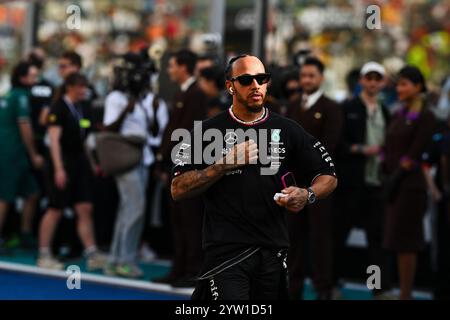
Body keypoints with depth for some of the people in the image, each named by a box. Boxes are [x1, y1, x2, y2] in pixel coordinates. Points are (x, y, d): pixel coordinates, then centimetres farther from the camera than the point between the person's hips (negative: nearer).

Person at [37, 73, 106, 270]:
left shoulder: (80, 109, 12)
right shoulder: (59, 108, -10)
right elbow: (54, 139, -15)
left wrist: (92, 163, 13)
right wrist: (58, 169, -21)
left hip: (80, 163, 7)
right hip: (63, 163, -7)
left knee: (85, 209, 2)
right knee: (55, 210, -1)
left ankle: (92, 255, 0)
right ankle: (44, 255, 9)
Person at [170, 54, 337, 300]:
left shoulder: (287, 130, 9)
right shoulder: (209, 130, 2)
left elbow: (328, 177, 13)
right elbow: (178, 190, -3)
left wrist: (307, 195, -9)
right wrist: (227, 163, -12)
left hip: (273, 252, 3)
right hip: (226, 250, -3)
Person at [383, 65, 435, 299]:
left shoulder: (425, 117, -9)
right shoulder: (399, 115, 14)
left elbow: (413, 155, -15)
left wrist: (396, 177, -15)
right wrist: (386, 172, 2)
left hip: (410, 185, -8)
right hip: (393, 184, 8)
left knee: (404, 242, -5)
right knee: (399, 243, 9)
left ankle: (406, 295, -1)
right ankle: (403, 291, 13)